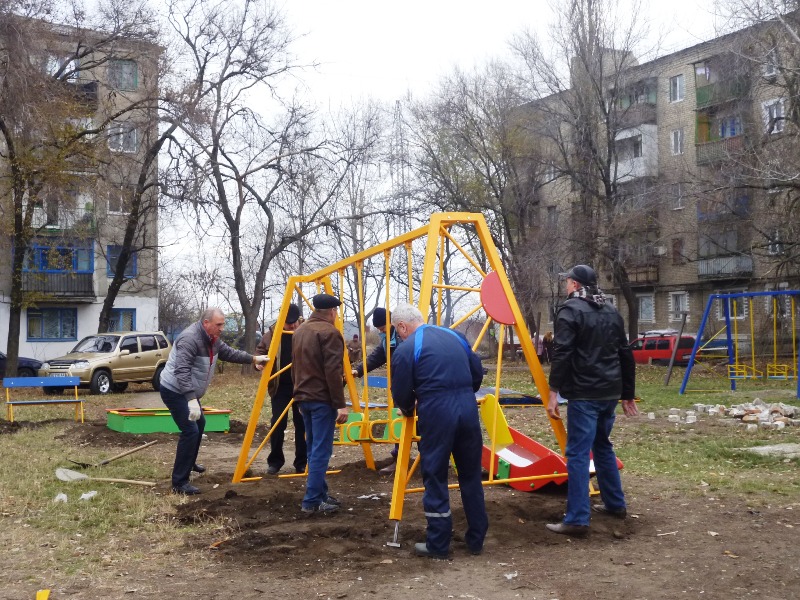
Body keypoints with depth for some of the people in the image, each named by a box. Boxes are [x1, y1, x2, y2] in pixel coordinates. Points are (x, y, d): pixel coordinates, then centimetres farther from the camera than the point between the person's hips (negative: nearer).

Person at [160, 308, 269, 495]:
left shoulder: (212, 339, 3)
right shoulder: (189, 339, -27)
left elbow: (230, 353, 15)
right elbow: (181, 372, -35)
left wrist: (253, 359, 6)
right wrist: (192, 400, -41)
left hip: (190, 392, 11)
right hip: (175, 390, -11)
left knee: (199, 424, 26)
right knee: (191, 431, -18)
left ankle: (190, 463, 47)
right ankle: (179, 483, -15)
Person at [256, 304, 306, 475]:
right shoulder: (272, 335, 2)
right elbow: (260, 351, 13)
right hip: (280, 387, 1)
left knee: (302, 425, 5)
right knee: (277, 424, 0)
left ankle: (302, 463, 15)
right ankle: (275, 461, 15)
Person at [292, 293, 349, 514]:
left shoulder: (300, 331, 14)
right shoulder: (330, 333, -13)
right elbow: (332, 372, -19)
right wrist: (340, 404, -17)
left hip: (303, 397, 9)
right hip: (322, 400, -9)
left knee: (313, 449, 15)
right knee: (321, 451, -6)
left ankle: (320, 493, 21)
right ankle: (312, 501, -6)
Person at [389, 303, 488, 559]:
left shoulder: (405, 349, -2)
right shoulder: (454, 335, 15)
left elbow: (401, 394, 1)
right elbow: (477, 373, 18)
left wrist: (408, 409, 22)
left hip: (436, 413, -5)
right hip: (468, 408, 5)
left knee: (435, 478, 6)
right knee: (471, 476, 15)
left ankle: (438, 544, 12)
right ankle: (476, 539, 23)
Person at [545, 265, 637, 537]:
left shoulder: (570, 310, -6)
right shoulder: (612, 312, 15)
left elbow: (561, 354, -17)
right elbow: (626, 355, 17)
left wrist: (553, 392, -17)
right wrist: (627, 394, 22)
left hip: (583, 394, -8)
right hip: (610, 392, 8)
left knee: (578, 453, -7)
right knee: (603, 445, 23)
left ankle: (577, 520, -10)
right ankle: (615, 504, 31)